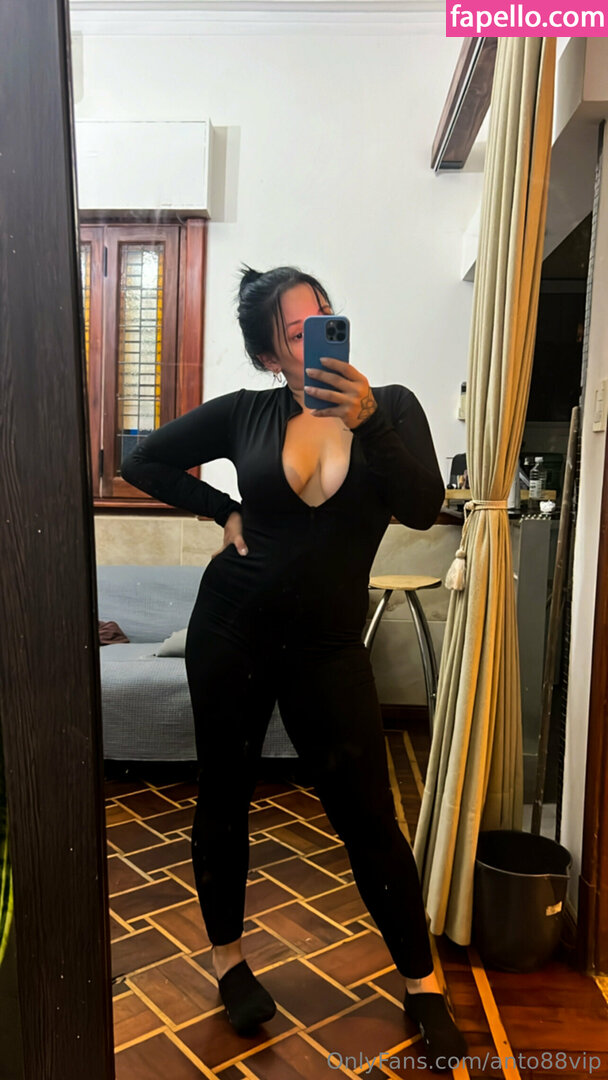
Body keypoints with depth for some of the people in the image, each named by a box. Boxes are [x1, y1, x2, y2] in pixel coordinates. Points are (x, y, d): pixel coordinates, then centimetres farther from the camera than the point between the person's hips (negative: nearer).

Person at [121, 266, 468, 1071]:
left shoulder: (390, 407, -2)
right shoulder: (245, 414, -1)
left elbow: (423, 509, -16)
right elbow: (145, 463, 8)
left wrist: (367, 421, -29)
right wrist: (223, 512, -1)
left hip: (328, 647, 0)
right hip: (232, 630, 1)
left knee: (368, 818, 6)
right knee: (224, 798, 13)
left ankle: (422, 983, 28)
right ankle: (229, 958, 38)